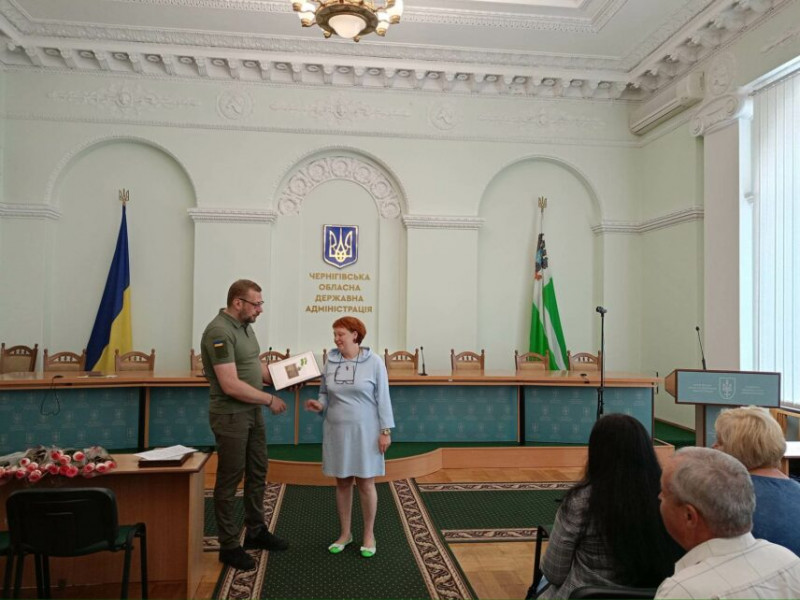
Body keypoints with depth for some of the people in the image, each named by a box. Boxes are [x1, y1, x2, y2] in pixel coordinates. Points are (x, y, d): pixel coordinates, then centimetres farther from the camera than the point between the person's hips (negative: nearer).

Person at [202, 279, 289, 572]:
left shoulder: (245, 326, 8)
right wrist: (270, 400, -17)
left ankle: (255, 531, 34)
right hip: (231, 416, -9)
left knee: (257, 473, 18)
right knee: (230, 480, 4)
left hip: (253, 412, 9)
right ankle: (229, 545, 19)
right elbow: (231, 386, -27)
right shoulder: (219, 332, -22)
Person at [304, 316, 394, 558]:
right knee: (342, 483, 12)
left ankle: (369, 535, 22)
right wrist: (319, 405, -11)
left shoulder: (373, 361, -8)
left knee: (365, 484, 5)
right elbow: (325, 393, 11)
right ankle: (345, 533, 28)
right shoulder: (330, 362, 2)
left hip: (364, 432, -3)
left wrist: (385, 430, -9)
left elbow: (382, 398, -6)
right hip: (336, 431, 3)